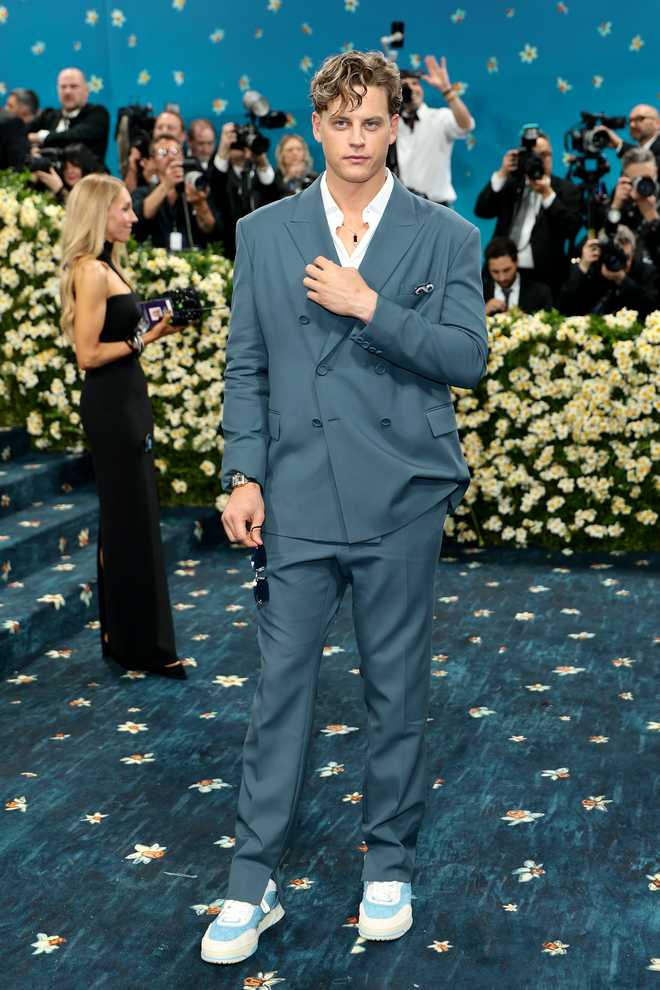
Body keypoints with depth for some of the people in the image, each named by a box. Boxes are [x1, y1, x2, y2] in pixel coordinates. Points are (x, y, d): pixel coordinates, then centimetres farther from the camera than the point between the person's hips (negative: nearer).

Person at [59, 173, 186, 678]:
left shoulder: (107, 266, 14)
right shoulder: (91, 271, -15)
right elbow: (89, 354, -19)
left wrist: (152, 324, 6)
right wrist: (146, 338, -18)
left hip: (125, 400, 10)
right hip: (111, 404, -10)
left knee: (128, 518, 14)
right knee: (132, 521, -4)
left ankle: (124, 635, 24)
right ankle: (142, 643, 5)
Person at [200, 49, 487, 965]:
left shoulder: (446, 237, 2)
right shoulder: (264, 233, 7)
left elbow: (468, 357, -6)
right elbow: (247, 365, 6)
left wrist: (367, 306, -14)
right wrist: (244, 476, -2)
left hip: (401, 496, -1)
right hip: (296, 496, 1)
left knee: (397, 689, 10)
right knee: (279, 687, 4)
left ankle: (389, 866, 27)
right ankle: (254, 883, 15)